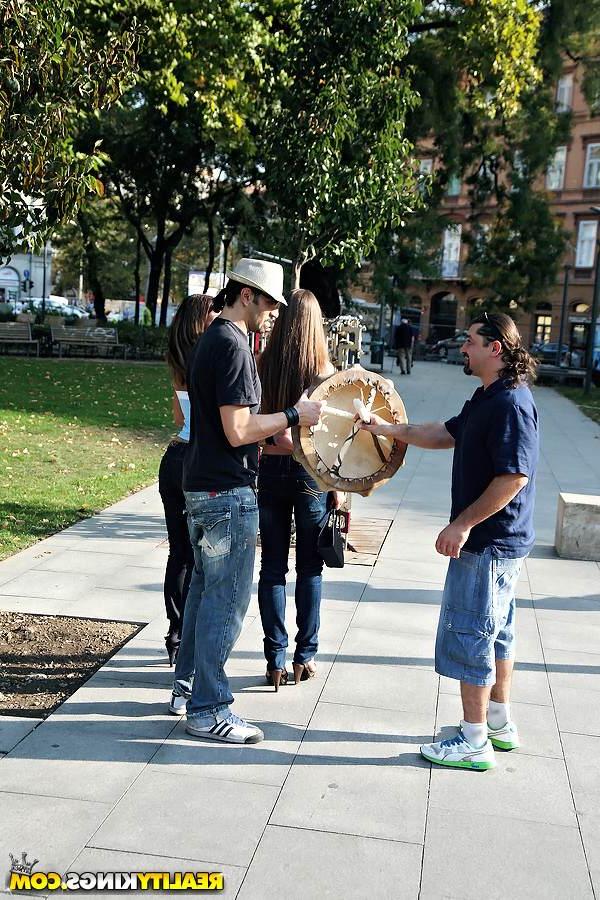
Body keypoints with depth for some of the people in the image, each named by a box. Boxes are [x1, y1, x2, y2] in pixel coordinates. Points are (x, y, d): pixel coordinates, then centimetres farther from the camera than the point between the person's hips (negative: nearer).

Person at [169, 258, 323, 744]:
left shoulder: (210, 340, 14)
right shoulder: (233, 346, -17)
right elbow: (238, 431, -22)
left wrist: (273, 441, 17)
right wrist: (294, 415, -12)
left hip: (201, 486, 10)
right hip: (228, 492, -10)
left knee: (204, 588, 19)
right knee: (227, 598, -2)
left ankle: (186, 687, 30)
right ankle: (208, 709, 8)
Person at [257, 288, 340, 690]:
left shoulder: (263, 367, -4)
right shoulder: (325, 373, -7)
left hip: (270, 471, 1)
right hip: (311, 474, -1)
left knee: (272, 567, 9)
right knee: (310, 568, 11)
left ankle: (276, 660, 13)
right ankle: (305, 657, 18)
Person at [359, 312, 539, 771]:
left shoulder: (511, 402, -21)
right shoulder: (488, 398, 12)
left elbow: (515, 476, -26)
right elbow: (445, 433, 21)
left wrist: (464, 524, -22)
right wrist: (387, 429, 16)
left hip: (489, 543, -11)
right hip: (496, 541, 11)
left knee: (469, 634, -2)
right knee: (495, 631, 19)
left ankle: (474, 743, 9)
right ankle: (499, 723, 34)